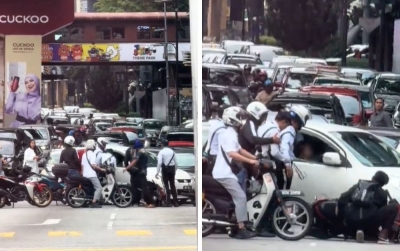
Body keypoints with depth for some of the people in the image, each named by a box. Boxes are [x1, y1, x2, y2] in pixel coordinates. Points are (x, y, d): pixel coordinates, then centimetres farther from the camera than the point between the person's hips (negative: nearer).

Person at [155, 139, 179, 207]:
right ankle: (175, 202, 9)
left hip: (165, 169, -4)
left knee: (166, 186, 1)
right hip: (172, 168, 4)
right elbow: (176, 162, 4)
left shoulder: (161, 152, -8)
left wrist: (157, 172, -14)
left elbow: (159, 163, -16)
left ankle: (168, 202, -1)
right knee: (172, 185, 11)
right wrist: (175, 170, 16)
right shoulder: (172, 151, 5)